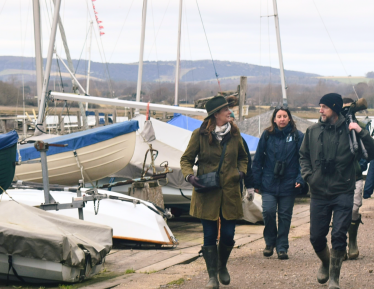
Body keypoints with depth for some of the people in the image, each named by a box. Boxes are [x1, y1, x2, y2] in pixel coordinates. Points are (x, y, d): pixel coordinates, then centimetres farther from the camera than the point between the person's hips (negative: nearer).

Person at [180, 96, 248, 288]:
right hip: (207, 193, -3)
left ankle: (222, 266, 31)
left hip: (229, 191, 3)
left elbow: (242, 157, 22)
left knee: (228, 235, 3)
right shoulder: (200, 135, -3)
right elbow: (186, 159, 5)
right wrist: (189, 176, -13)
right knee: (209, 235, -1)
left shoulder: (234, 133, 7)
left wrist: (241, 171, 4)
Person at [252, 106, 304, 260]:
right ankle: (270, 242, 12)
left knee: (285, 216, 4)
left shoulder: (298, 136, 1)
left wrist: (300, 179, -10)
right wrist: (257, 182, 2)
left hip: (288, 184, 0)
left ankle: (282, 247, 15)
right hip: (269, 183, 0)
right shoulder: (267, 135, 3)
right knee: (268, 211, -10)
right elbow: (258, 159, 6)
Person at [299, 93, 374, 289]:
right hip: (319, 193, 3)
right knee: (316, 238, 8)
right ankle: (325, 263, 39)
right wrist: (308, 175, 0)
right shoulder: (313, 131, 2)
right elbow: (304, 155, 15)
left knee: (339, 236, -8)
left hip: (343, 193, -3)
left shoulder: (349, 130, -8)